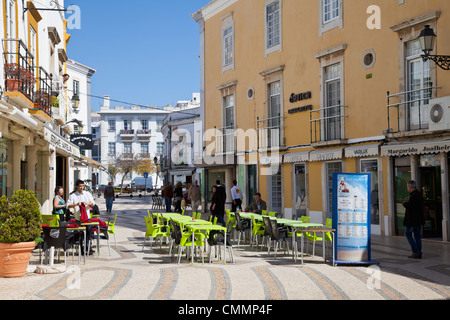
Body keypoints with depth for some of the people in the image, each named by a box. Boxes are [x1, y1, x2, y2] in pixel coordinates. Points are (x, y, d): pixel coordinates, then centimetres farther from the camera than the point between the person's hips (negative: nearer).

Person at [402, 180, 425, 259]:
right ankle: (419, 254, 11)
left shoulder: (414, 195, -19)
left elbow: (409, 206, -23)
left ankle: (415, 251, -5)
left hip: (412, 220, -9)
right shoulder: (419, 194, 13)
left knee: (408, 233, 2)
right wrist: (407, 203, 11)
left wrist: (404, 203, -4)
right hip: (419, 220, 9)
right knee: (417, 235, 10)